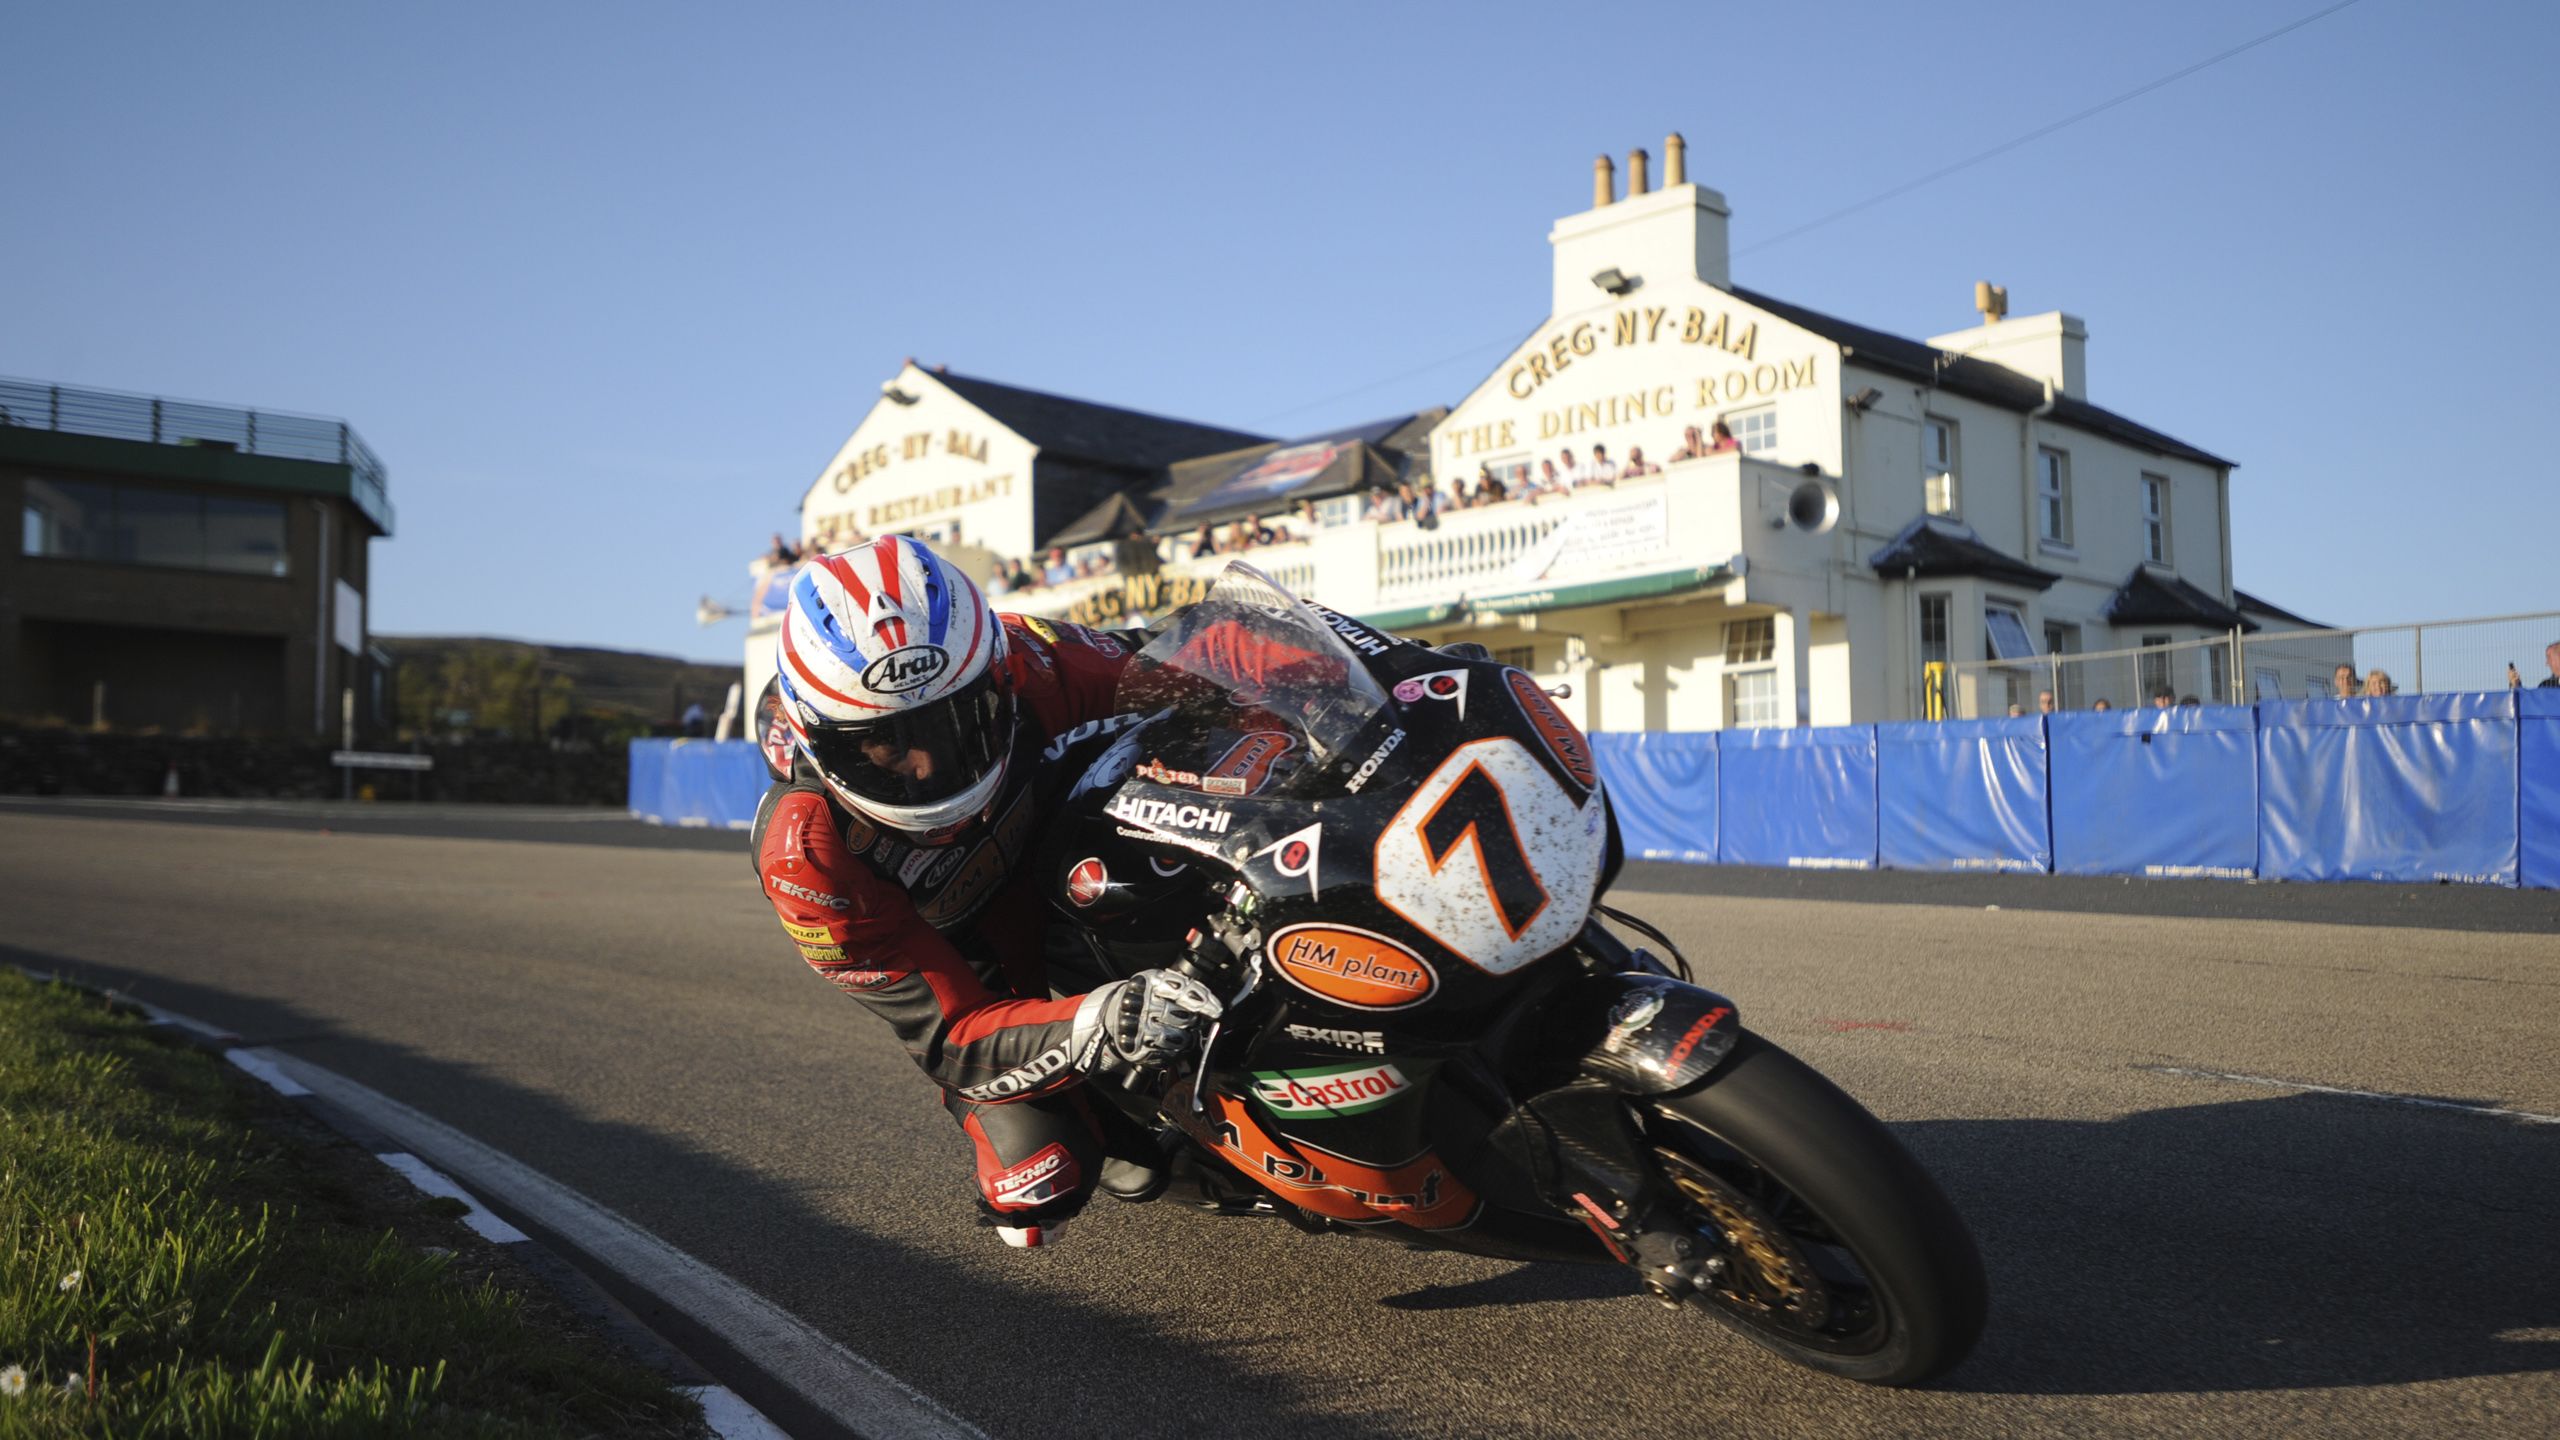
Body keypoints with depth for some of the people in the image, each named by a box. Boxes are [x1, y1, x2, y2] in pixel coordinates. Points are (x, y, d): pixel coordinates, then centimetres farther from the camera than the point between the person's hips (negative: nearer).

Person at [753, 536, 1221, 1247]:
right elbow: (947, 1033, -33)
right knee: (1036, 1197, -17)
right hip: (964, 984, -3)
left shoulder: (1022, 661, -31)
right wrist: (1090, 1030, -52)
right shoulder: (805, 859, -34)